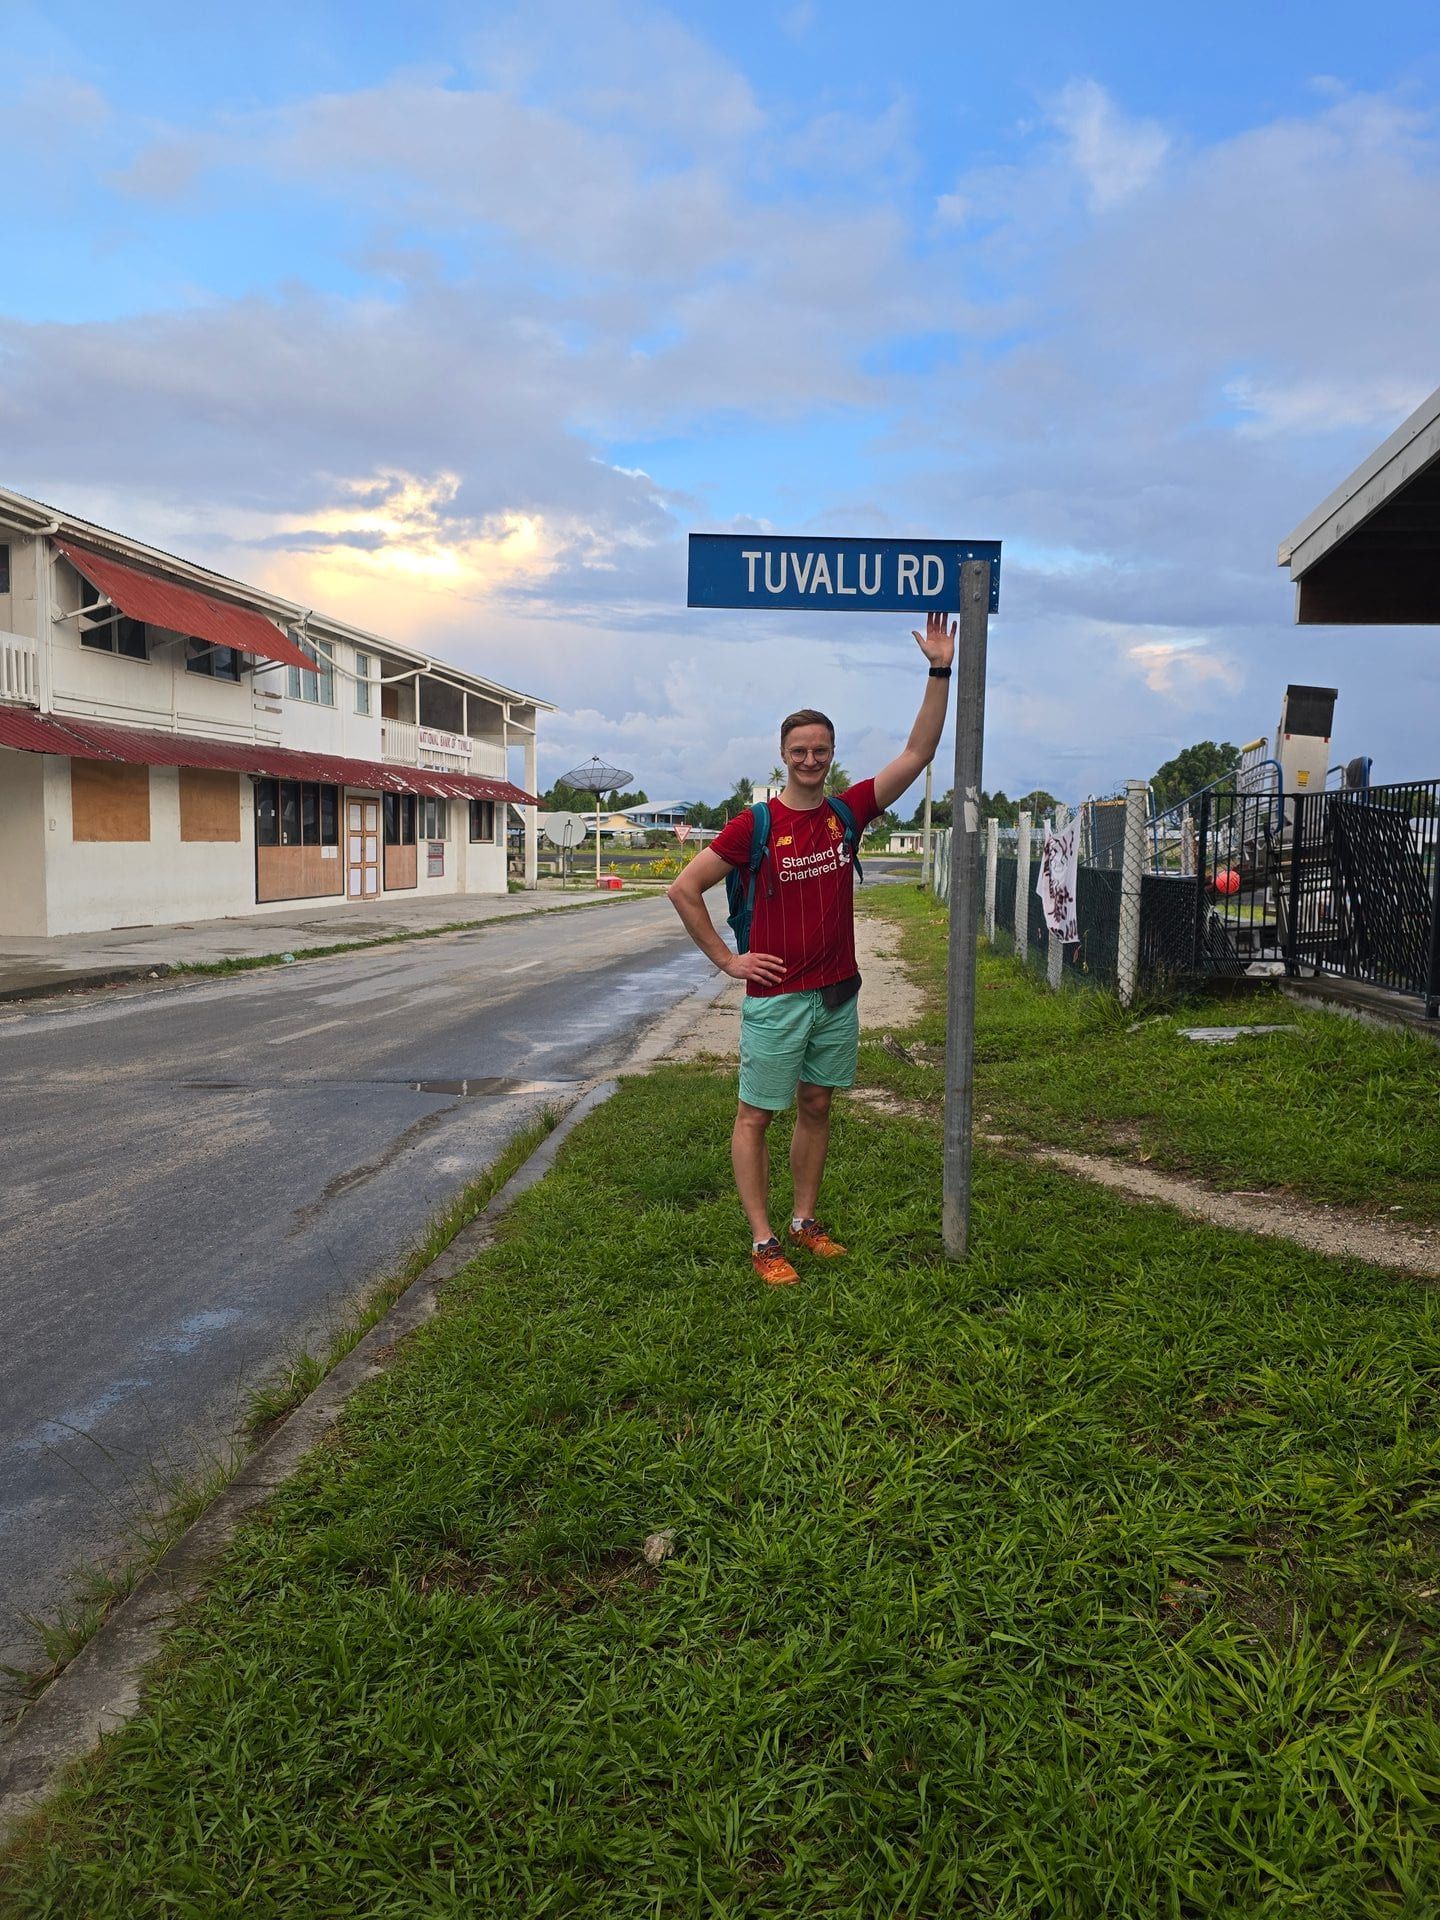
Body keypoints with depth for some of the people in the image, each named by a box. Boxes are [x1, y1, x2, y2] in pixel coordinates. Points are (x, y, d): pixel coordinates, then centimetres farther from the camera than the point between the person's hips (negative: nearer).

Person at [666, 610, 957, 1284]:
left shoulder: (848, 811, 3)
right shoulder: (753, 824, -9)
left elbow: (918, 753, -1)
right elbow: (683, 889, -6)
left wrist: (940, 673, -7)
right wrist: (726, 960, -7)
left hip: (838, 993, 5)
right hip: (775, 996, -5)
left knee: (816, 1108, 14)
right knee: (756, 1116, 1)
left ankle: (804, 1221, 27)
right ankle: (762, 1240, 10)